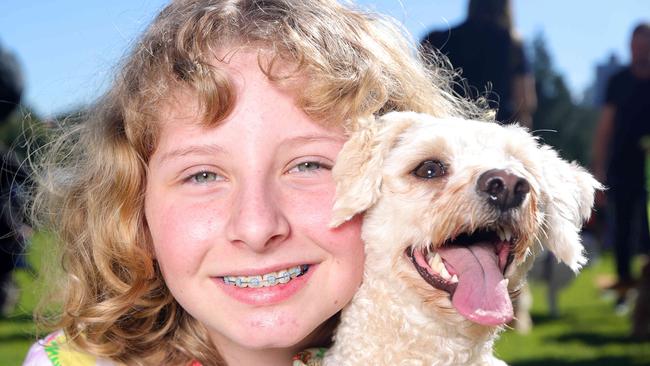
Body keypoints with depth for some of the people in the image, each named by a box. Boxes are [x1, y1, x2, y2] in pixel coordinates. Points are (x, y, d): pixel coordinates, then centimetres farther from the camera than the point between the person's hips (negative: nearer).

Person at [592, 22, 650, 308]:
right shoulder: (619, 81, 5)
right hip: (622, 167, 1)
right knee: (622, 228, 5)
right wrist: (599, 168, 1)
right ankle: (624, 279, 13)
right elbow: (605, 126, 6)